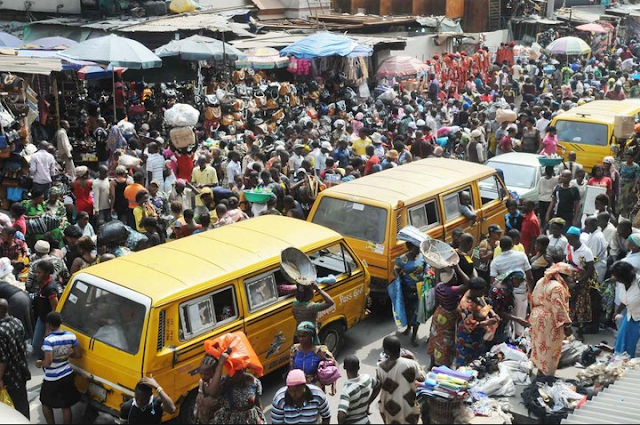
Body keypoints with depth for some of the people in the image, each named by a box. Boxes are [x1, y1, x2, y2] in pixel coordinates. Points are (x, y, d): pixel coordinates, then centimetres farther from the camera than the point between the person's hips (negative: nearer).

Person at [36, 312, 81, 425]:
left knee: (46, 403, 21)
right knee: (66, 407, 13)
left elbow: (47, 363, -27)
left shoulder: (49, 340, -23)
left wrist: (39, 363, -6)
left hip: (52, 379, -4)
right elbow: (78, 355, 2)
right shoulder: (71, 336, -6)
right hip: (67, 376, 4)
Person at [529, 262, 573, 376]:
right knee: (550, 350, 2)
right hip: (549, 322, -9)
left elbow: (534, 299, 15)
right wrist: (567, 325, -21)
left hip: (537, 317, 9)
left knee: (541, 346, 19)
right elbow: (559, 308, -25)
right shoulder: (557, 287, -20)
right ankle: (548, 376, 8)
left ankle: (541, 372, 30)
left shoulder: (541, 281, 8)